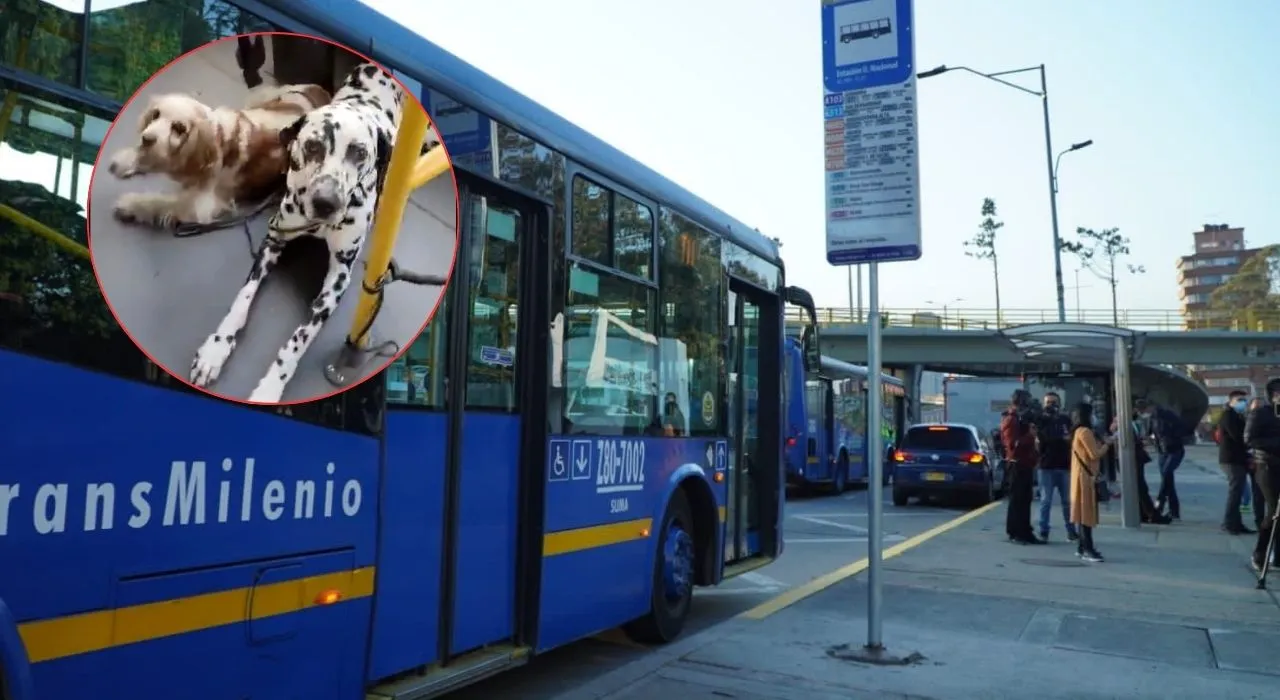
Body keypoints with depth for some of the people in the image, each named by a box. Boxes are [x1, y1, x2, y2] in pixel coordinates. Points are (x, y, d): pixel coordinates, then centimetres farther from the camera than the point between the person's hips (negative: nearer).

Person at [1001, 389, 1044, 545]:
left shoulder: (1022, 418, 20)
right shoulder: (1010, 420, -12)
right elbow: (1012, 444, -22)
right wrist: (1030, 435, -21)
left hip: (1025, 463, 10)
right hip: (1017, 464, -10)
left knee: (1025, 499, 11)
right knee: (1017, 499, -7)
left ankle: (1025, 532, 15)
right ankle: (1014, 533, -3)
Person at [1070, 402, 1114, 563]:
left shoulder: (1079, 431, 16)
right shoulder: (1085, 431, -15)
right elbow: (1095, 454, -18)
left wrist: (1103, 443, 12)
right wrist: (1108, 443, -5)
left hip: (1084, 476, 10)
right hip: (1086, 477, -10)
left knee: (1084, 512, 12)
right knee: (1086, 512, -9)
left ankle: (1082, 547, 16)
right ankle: (1088, 550, -9)